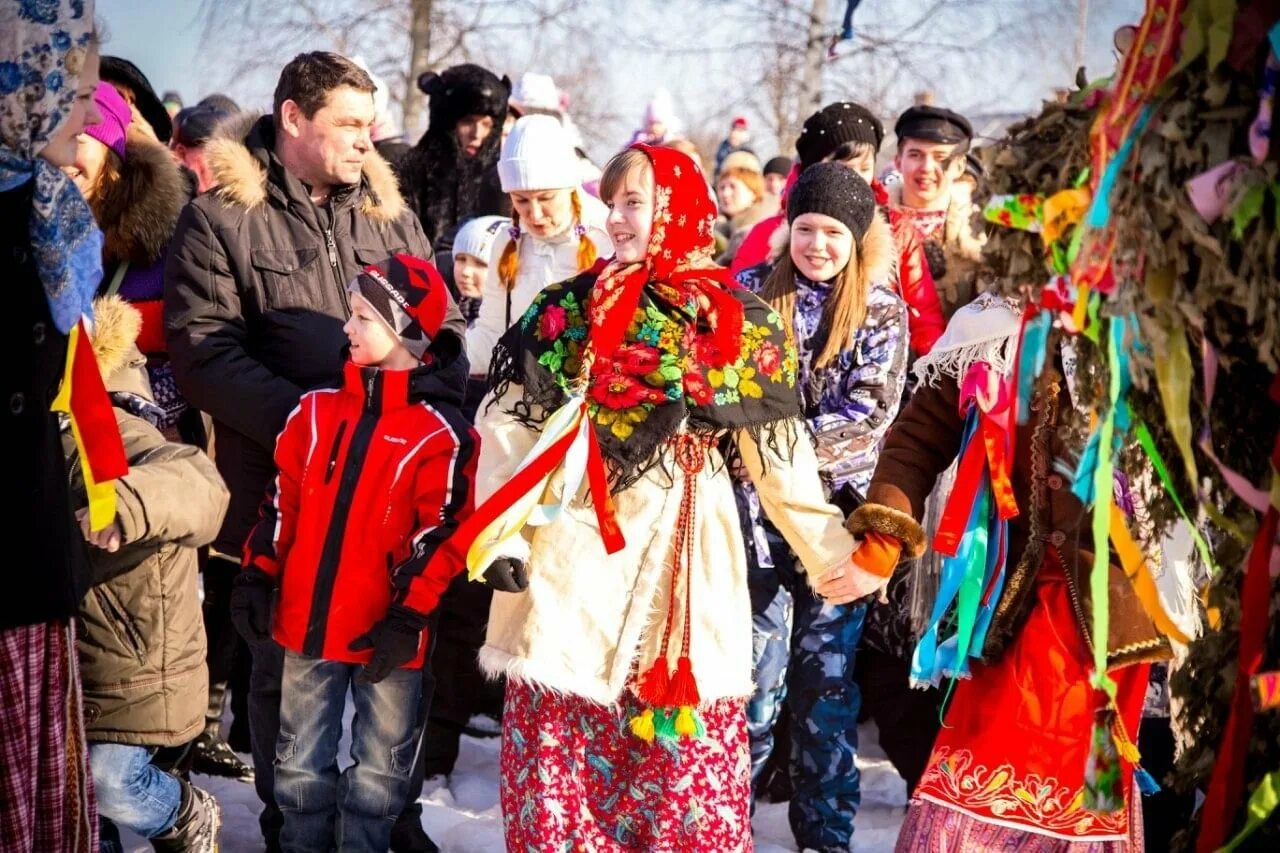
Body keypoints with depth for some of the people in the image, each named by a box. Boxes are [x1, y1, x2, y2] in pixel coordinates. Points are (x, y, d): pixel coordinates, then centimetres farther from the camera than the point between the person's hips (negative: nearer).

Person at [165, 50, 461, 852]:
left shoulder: (389, 213, 12)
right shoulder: (220, 217, -2)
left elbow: (444, 325, 14)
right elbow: (202, 349, -11)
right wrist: (303, 419, -19)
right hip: (282, 483, -3)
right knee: (287, 664, 9)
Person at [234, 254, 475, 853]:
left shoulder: (441, 432, -10)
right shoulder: (316, 409, 4)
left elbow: (441, 533, -11)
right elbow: (283, 502, 10)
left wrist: (408, 618, -15)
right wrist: (256, 578, 5)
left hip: (388, 630, -4)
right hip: (308, 620, 4)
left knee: (378, 770, 10)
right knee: (301, 762, 15)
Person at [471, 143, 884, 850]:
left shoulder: (736, 324, 5)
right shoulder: (565, 312, 5)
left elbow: (780, 456, 7)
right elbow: (508, 432, 1)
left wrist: (833, 554, 2)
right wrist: (499, 539, -11)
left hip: (684, 567, 0)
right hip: (574, 556, 0)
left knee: (687, 764, 2)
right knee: (558, 766, 1)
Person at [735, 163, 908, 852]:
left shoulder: (882, 309, 2)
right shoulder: (753, 292, 5)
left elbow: (870, 410, -7)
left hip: (839, 507, 0)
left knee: (830, 672, 5)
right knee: (757, 671, -3)